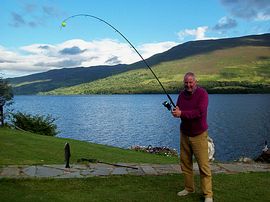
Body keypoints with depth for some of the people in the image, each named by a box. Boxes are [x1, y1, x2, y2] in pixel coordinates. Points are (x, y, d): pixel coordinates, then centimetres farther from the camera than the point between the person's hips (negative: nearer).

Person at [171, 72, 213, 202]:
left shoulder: (202, 93, -11)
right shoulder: (182, 94, 7)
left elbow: (200, 112, -23)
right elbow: (178, 111, 6)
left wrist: (181, 113, -27)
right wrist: (175, 111, -18)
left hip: (199, 135, -5)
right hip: (184, 134, 5)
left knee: (204, 166, -3)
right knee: (185, 163, 9)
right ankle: (189, 188, 25)